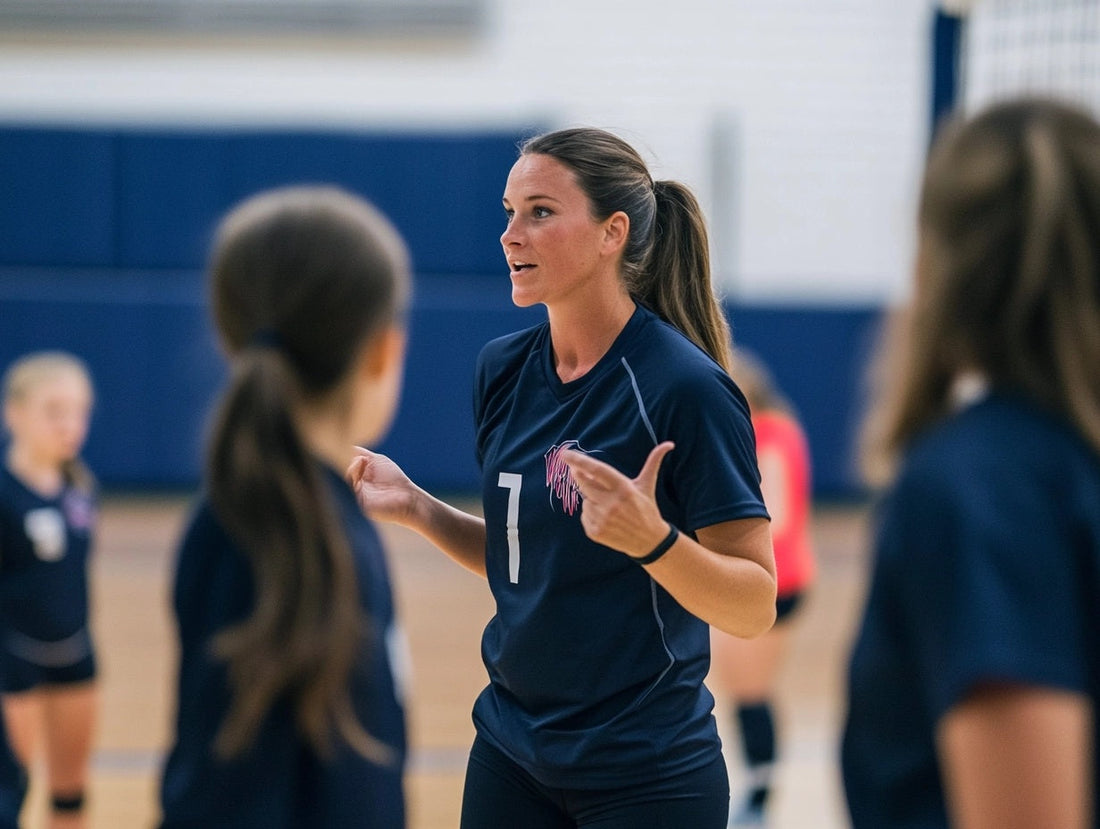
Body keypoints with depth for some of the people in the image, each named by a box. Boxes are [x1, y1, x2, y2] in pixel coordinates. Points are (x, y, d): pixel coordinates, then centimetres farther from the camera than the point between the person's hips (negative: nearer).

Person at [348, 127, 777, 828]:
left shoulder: (686, 388, -16)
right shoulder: (505, 370, 3)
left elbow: (755, 606, -16)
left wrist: (652, 539, -32)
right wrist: (416, 507, 0)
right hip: (512, 754, 6)